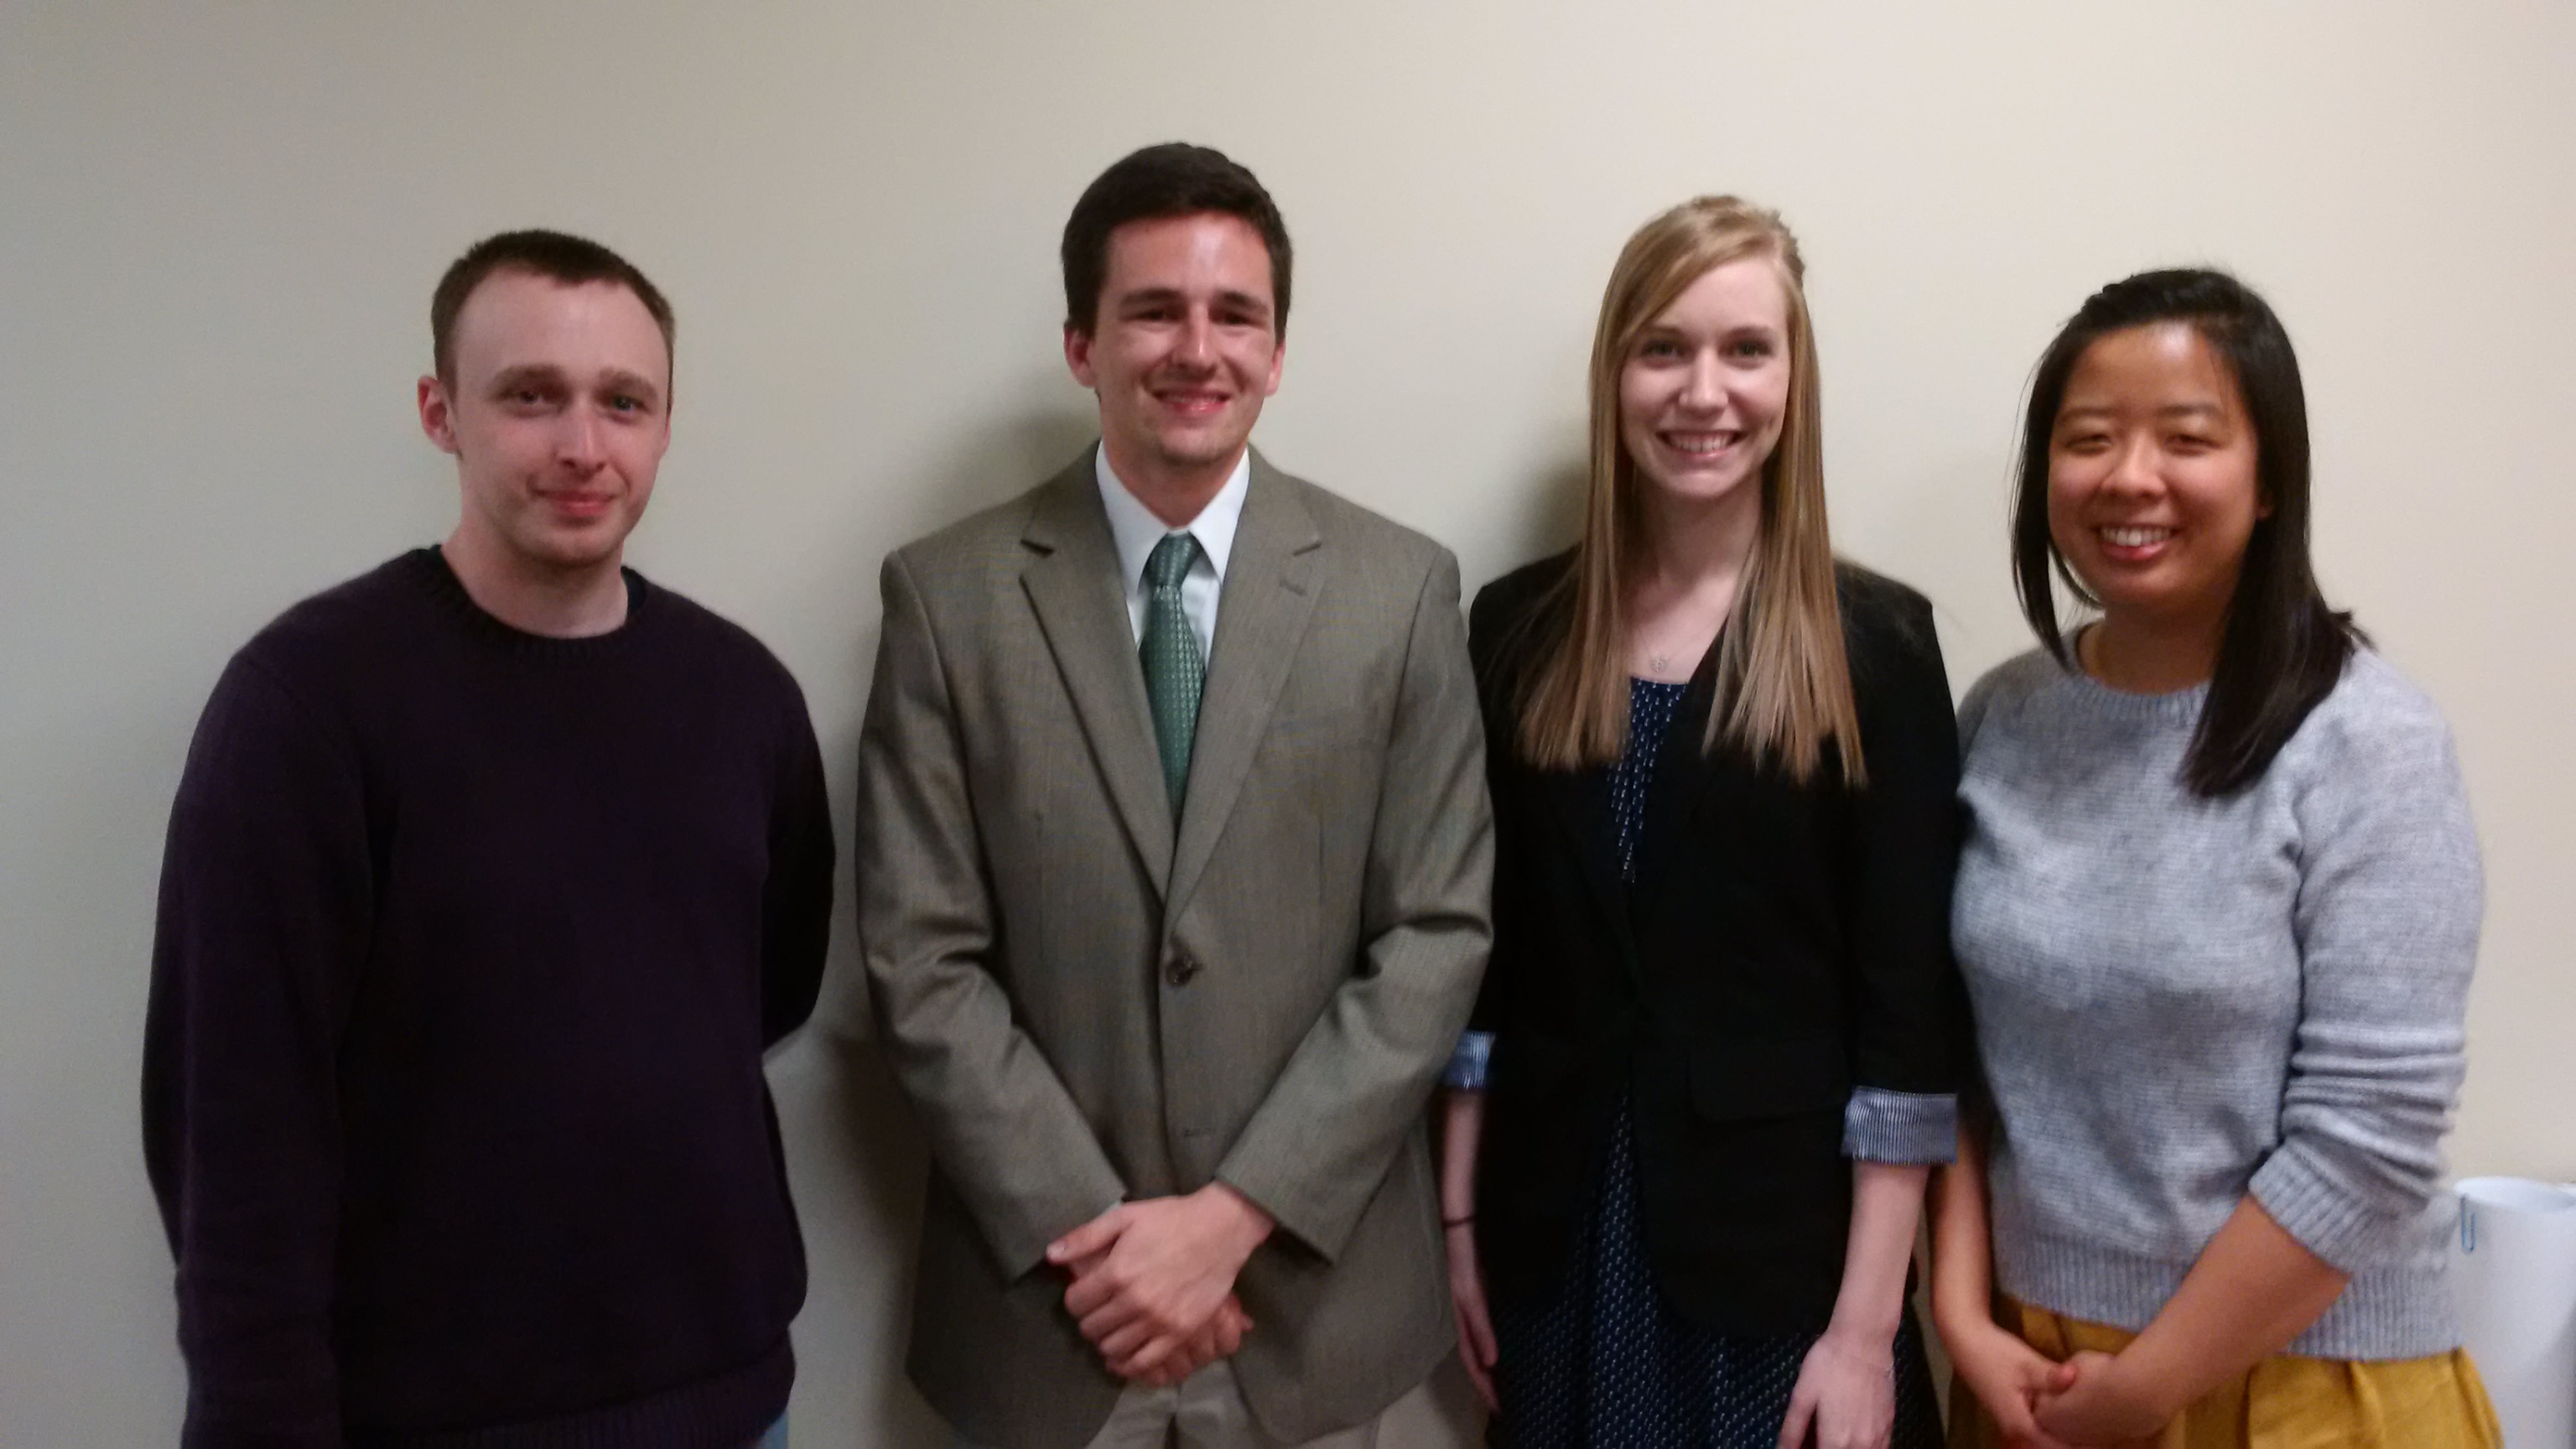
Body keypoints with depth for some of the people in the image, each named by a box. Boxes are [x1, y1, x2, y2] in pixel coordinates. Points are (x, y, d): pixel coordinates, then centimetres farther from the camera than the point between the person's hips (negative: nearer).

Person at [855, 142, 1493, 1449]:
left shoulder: (1400, 589, -3)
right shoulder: (947, 595, -4)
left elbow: (1438, 940, -5)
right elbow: (923, 964, -6)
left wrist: (1233, 1215, -12)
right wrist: (1091, 1235, -11)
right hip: (1045, 1294, 0)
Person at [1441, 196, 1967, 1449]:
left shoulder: (1874, 642, -6)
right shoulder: (1517, 628, 2)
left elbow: (1908, 1011, -8)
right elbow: (1477, 952, 5)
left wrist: (1867, 1323, -10)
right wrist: (1459, 1218, 3)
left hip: (1780, 1252, -2)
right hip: (1561, 1238, 3)